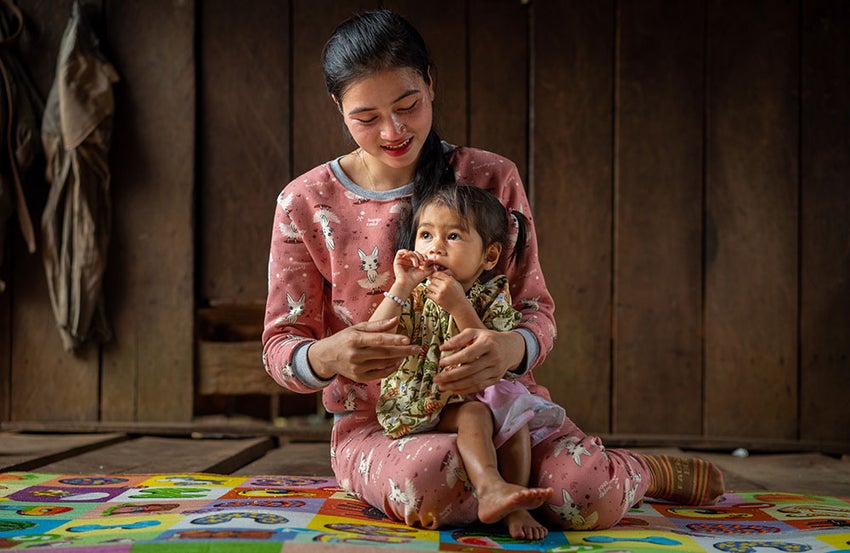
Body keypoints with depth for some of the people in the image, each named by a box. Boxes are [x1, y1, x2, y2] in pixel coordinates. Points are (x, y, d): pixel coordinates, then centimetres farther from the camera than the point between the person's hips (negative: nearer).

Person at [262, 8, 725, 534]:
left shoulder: (491, 179, 0)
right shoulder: (305, 203, -2)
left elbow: (537, 310, 0)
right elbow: (281, 346, -1)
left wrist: (510, 349, -27)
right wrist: (325, 357, -28)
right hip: (377, 424, -1)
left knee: (588, 500, -27)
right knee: (430, 479, -38)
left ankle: (638, 473, 10)